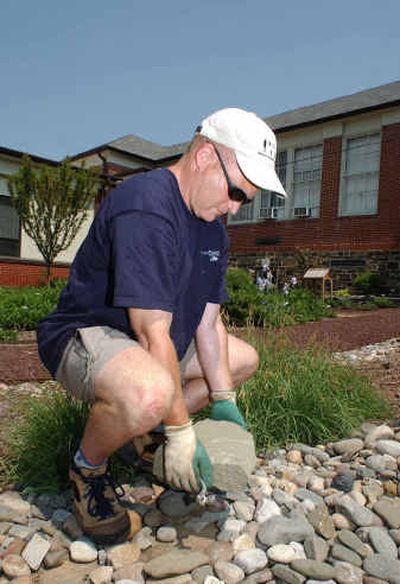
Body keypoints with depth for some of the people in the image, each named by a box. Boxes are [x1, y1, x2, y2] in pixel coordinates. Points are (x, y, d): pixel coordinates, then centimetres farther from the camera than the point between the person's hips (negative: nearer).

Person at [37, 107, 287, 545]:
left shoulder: (213, 227, 4)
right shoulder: (145, 206, -27)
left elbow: (207, 321, 3)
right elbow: (153, 333, -30)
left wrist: (223, 401, -1)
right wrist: (181, 432, -24)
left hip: (153, 338, 9)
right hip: (85, 333, -9)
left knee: (243, 359, 16)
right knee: (150, 393, -41)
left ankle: (148, 433, 13)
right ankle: (87, 467, -6)